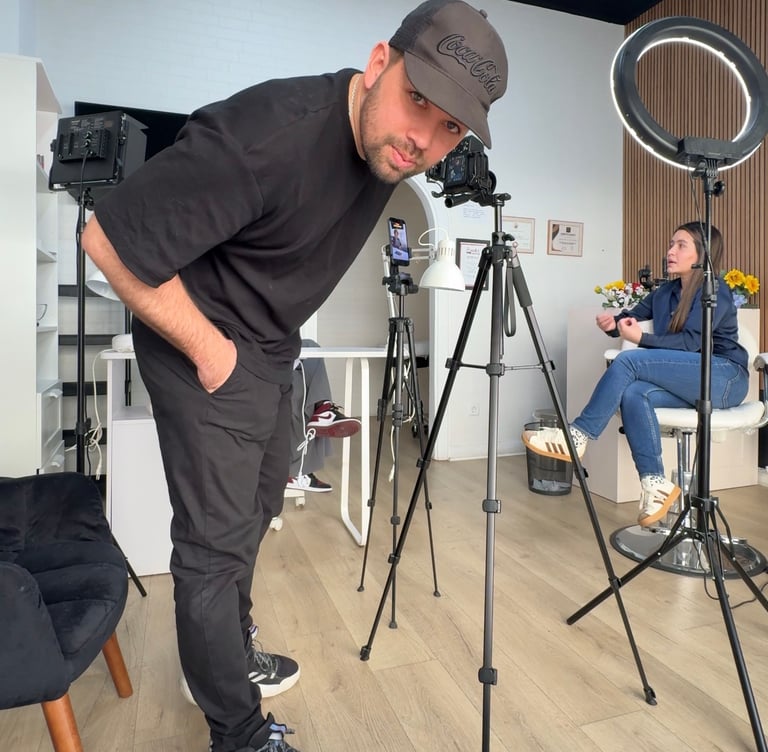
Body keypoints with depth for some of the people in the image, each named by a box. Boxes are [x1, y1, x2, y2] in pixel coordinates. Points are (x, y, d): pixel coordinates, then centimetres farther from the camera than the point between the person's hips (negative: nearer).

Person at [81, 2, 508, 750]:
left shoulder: (388, 141, -5)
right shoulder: (268, 136, -31)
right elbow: (109, 236, -25)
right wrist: (208, 348, -19)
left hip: (274, 350, 9)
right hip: (208, 353, -8)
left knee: (254, 513, 21)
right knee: (216, 543, -1)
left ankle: (230, 660, 45)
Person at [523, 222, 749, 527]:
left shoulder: (715, 292, -7)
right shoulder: (664, 292, 15)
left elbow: (690, 342, -17)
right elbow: (630, 318, 12)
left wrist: (641, 339, -28)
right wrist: (613, 324, -12)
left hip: (724, 377, -6)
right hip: (689, 381, 6)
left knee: (629, 361, -25)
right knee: (632, 394, -26)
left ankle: (578, 436, -21)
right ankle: (655, 483, -24)